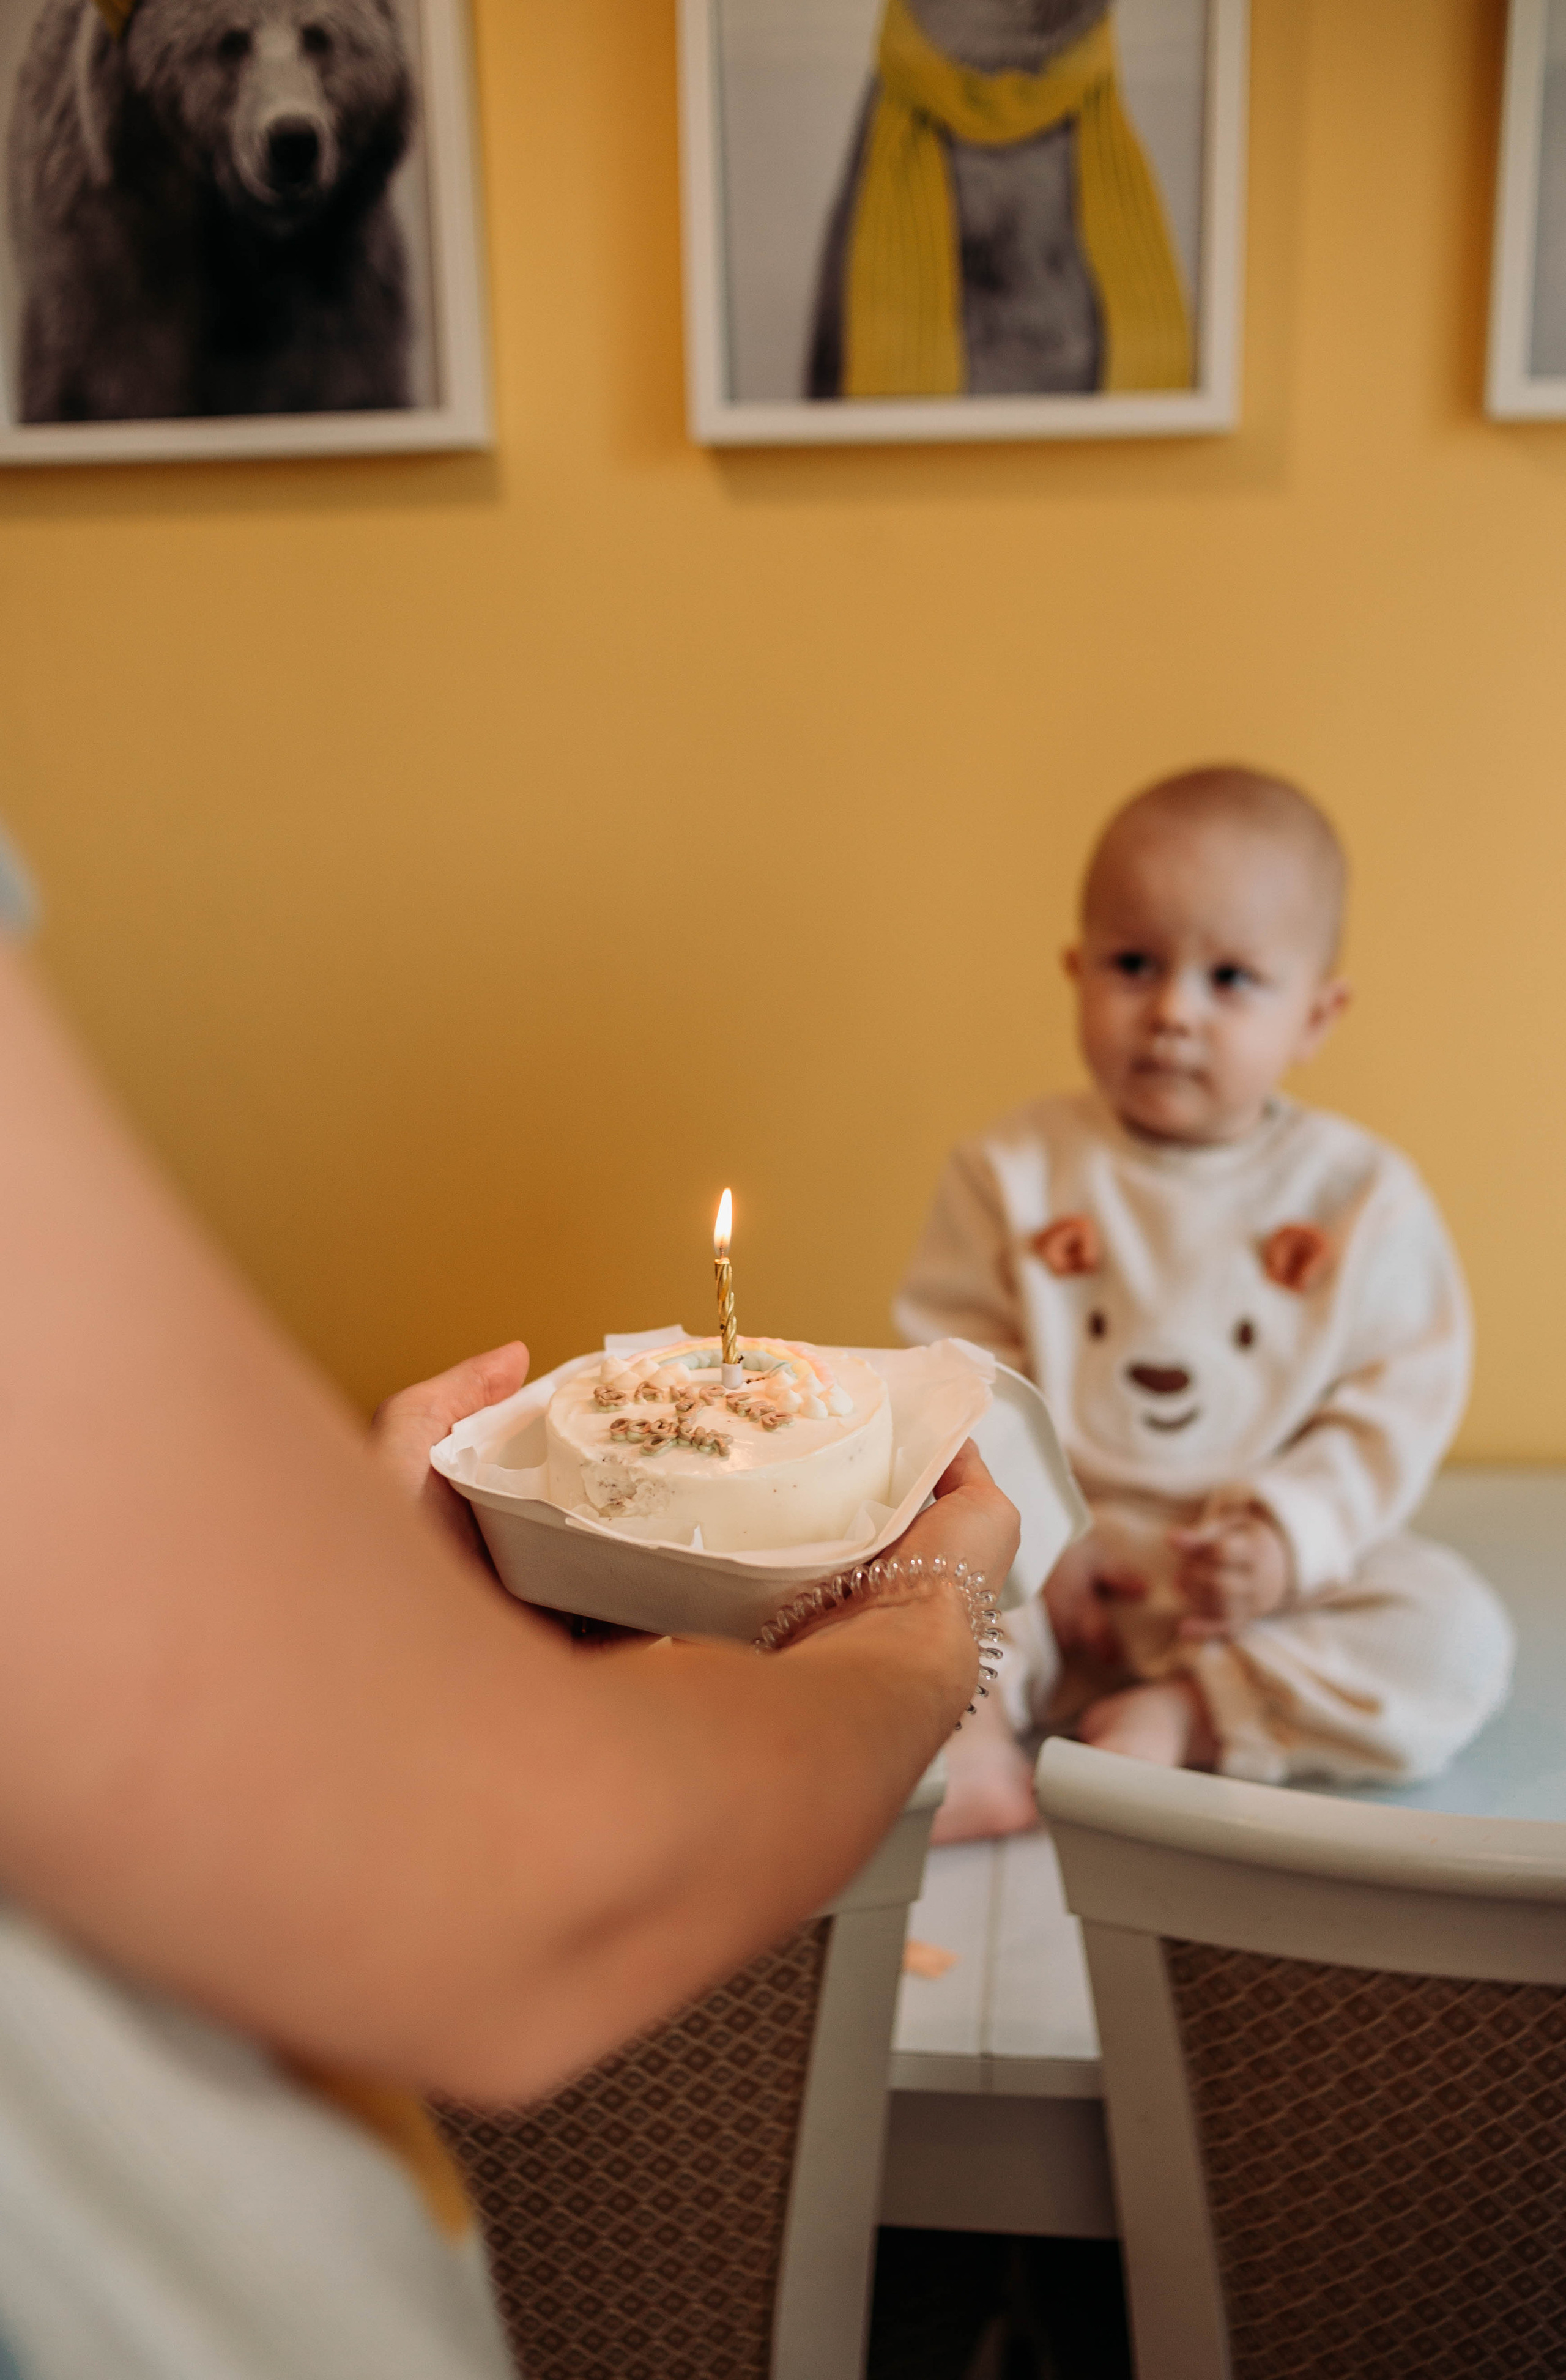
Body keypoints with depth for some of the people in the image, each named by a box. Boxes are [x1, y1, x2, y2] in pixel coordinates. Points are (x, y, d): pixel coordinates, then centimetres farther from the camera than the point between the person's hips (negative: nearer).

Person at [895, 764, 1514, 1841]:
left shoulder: (1363, 1195, -2)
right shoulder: (1014, 1172, -2)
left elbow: (1403, 1400, -4)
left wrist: (1291, 1536, -17)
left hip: (1276, 1579, 1)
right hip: (1055, 1564, 0)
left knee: (1456, 1635, -22)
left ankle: (1184, 1713, -21)